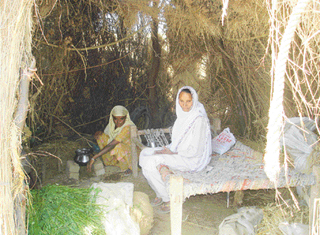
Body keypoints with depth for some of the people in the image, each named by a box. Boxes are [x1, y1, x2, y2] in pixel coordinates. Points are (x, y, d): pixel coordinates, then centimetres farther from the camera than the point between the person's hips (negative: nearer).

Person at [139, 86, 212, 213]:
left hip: (192, 160, -9)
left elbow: (194, 151, -22)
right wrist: (167, 149, -2)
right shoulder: (183, 115, 5)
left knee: (151, 161, -21)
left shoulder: (199, 120, -22)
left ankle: (168, 200, -3)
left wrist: (172, 152, -15)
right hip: (177, 152, 9)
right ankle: (160, 194, 9)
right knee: (145, 153, 2)